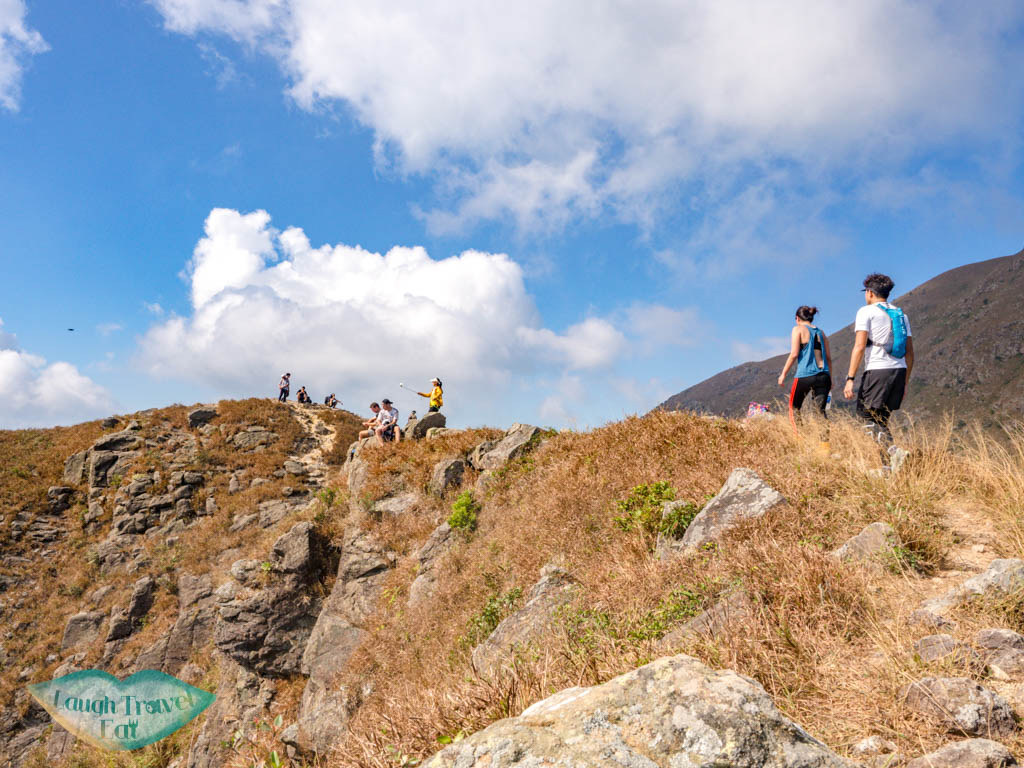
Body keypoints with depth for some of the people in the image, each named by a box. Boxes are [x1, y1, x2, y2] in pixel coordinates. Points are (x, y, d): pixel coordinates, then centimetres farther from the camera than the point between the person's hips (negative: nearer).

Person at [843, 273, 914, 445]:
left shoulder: (866, 311, 1)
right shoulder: (901, 314, 20)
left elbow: (859, 346, -10)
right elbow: (909, 352, 18)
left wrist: (850, 378, -11)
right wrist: (905, 383, 23)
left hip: (877, 370, -7)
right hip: (900, 371, 7)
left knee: (869, 419, -4)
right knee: (882, 421, 14)